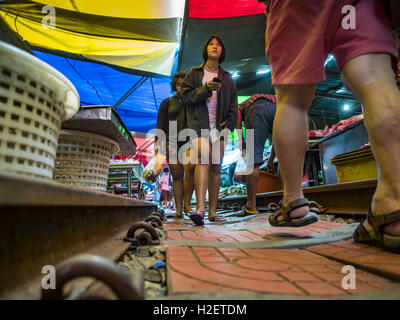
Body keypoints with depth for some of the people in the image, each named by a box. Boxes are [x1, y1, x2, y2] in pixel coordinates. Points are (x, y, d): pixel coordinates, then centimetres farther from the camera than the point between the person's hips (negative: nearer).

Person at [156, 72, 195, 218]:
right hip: (172, 142, 0)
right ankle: (178, 210, -3)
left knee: (190, 169, -21)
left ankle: (187, 204, -12)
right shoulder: (167, 103, 14)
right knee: (177, 175, -5)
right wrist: (158, 143, -7)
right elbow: (161, 125, 6)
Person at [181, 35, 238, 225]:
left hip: (219, 126, 3)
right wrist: (206, 88, -13)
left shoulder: (227, 77, 21)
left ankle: (213, 212, 5)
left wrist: (229, 122, 1)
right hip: (199, 124, -3)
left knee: (216, 167, 0)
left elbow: (233, 103, 17)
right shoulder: (194, 73, 13)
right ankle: (200, 208, -28)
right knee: (202, 160, -23)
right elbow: (186, 95, 1)